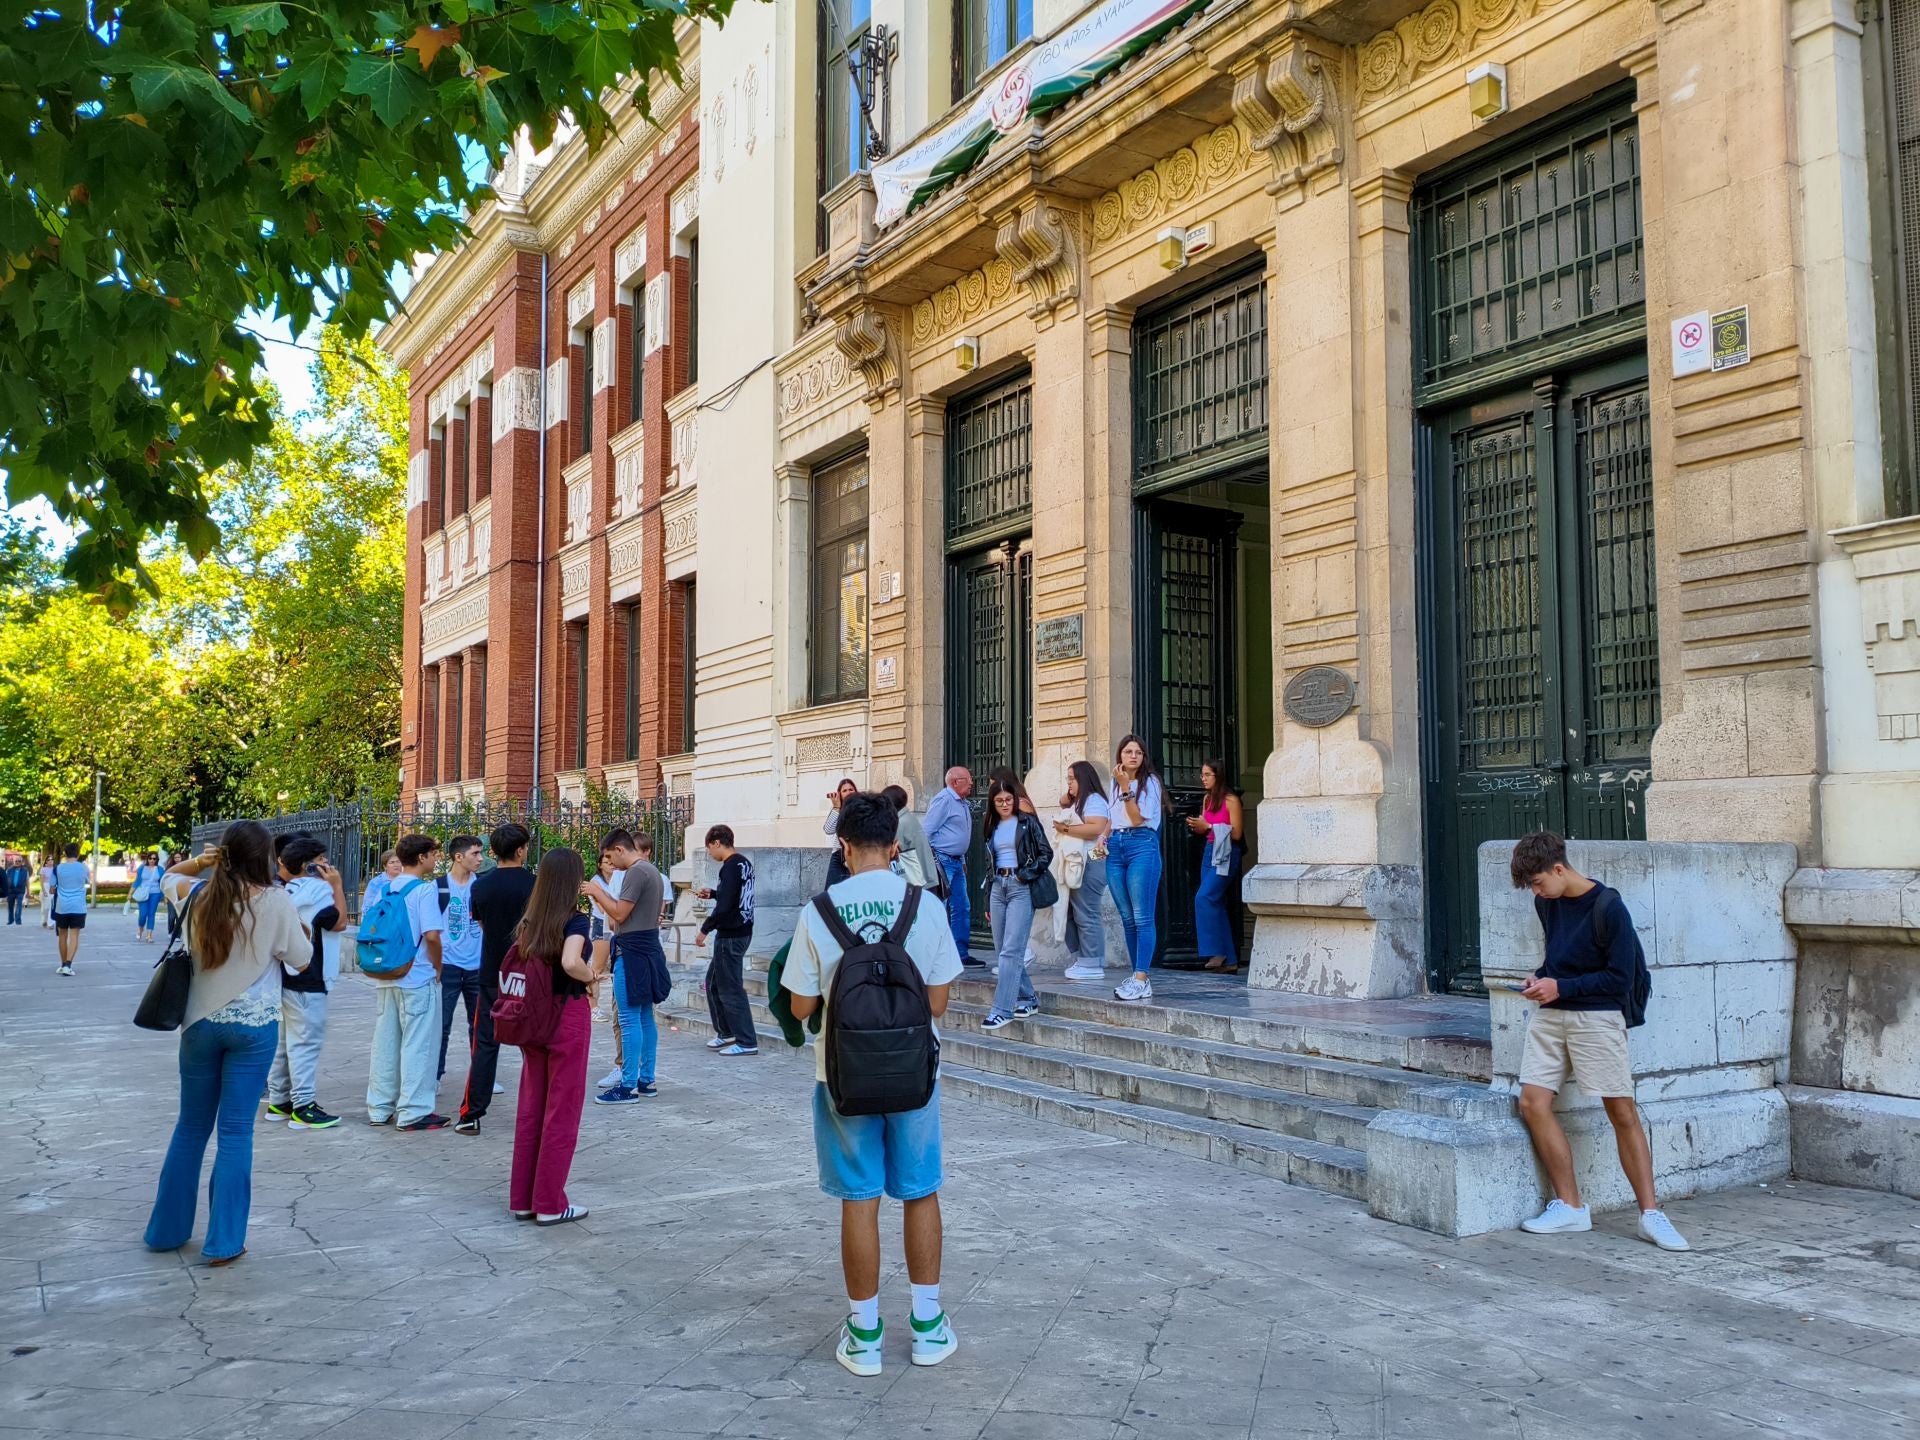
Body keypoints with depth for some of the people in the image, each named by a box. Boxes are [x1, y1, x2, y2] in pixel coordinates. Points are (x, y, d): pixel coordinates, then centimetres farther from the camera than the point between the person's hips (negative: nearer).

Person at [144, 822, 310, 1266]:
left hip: (201, 1022, 4)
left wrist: (200, 861, 4)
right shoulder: (276, 902, -12)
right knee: (235, 1132, 2)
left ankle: (167, 1229, 27)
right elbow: (300, 960, -2)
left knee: (191, 1126, 17)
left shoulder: (199, 895, -1)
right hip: (253, 1026, -4)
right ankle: (223, 1241, 6)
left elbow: (169, 877, 22)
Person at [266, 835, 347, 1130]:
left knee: (284, 1040, 15)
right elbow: (339, 922, -16)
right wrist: (336, 884, -11)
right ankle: (303, 1107, -8)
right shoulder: (317, 889, -14)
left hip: (287, 975, 10)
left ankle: (278, 1101, 21)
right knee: (306, 1041, -8)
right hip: (307, 980, -10)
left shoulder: (289, 890, 14)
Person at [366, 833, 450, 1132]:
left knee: (384, 1042, 13)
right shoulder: (425, 889, -12)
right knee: (416, 1045, 1)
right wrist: (438, 967, -5)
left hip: (385, 978, 7)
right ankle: (413, 1111, 4)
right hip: (417, 978, -7)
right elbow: (431, 935, -19)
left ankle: (379, 1108, 20)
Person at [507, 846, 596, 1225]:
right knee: (562, 1112, 3)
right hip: (567, 1016, -7)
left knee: (530, 1107, 14)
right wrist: (591, 975, -13)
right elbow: (570, 963, -30)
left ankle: (522, 1198, 21)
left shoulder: (529, 921, 6)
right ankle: (549, 1204, 8)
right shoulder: (575, 920, -14)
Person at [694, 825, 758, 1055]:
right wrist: (713, 894, 19)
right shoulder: (745, 863, 11)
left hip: (731, 936, -10)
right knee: (714, 981, 19)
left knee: (730, 988, -3)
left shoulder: (730, 867, -19)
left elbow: (725, 906, -22)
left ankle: (747, 1042, 0)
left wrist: (705, 930, -12)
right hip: (742, 931, 10)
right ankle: (726, 1032, 26)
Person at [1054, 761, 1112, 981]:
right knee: (1069, 913, 6)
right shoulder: (1076, 802, 24)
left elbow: (1095, 829, -20)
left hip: (1090, 863, -10)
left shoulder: (1094, 800, -7)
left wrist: (1065, 829, -14)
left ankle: (1093, 965, -5)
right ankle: (1080, 959, 12)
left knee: (1086, 915, -9)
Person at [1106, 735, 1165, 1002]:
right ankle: (1138, 976, 13)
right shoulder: (1115, 783, 18)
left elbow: (1137, 818, -9)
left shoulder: (1149, 782, 0)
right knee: (1127, 917, 7)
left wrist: (1126, 787, -14)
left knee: (1142, 917, -10)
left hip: (1142, 846, -7)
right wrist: (1103, 839, 9)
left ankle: (1141, 980, -14)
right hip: (1115, 849, 7)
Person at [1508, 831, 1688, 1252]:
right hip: (1549, 1015, 6)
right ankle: (1570, 1207, 4)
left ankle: (1651, 1214, 5)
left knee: (1622, 1111, -4)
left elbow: (1620, 978, -13)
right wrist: (1540, 978, 4)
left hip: (1596, 1015, -6)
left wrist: (1561, 988, -16)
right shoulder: (1546, 903, 7)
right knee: (1532, 1102, -5)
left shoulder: (1608, 908, -14)